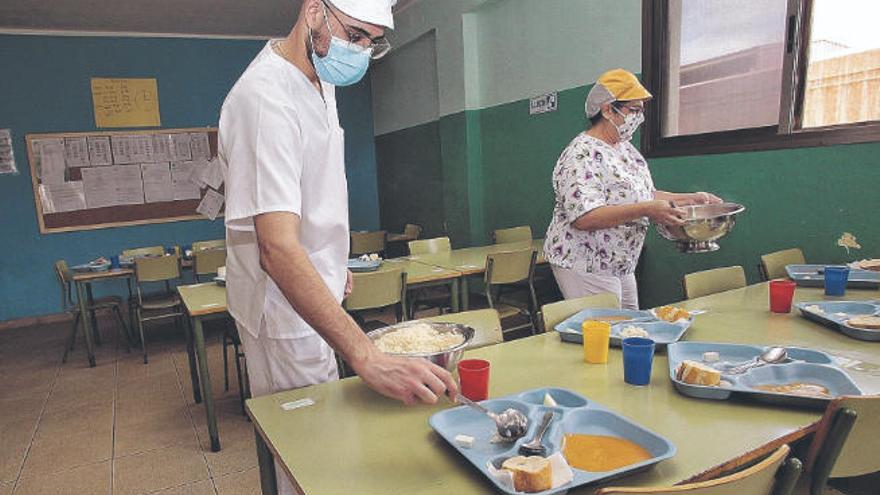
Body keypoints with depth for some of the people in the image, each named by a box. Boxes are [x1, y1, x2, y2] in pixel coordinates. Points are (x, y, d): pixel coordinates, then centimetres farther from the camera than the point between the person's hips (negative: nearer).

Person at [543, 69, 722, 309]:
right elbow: (584, 218, -31)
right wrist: (645, 210, -32)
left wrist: (691, 198, 11)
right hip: (585, 267, -10)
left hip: (621, 267, 10)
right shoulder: (583, 155, -20)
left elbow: (645, 194, 20)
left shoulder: (625, 148, 10)